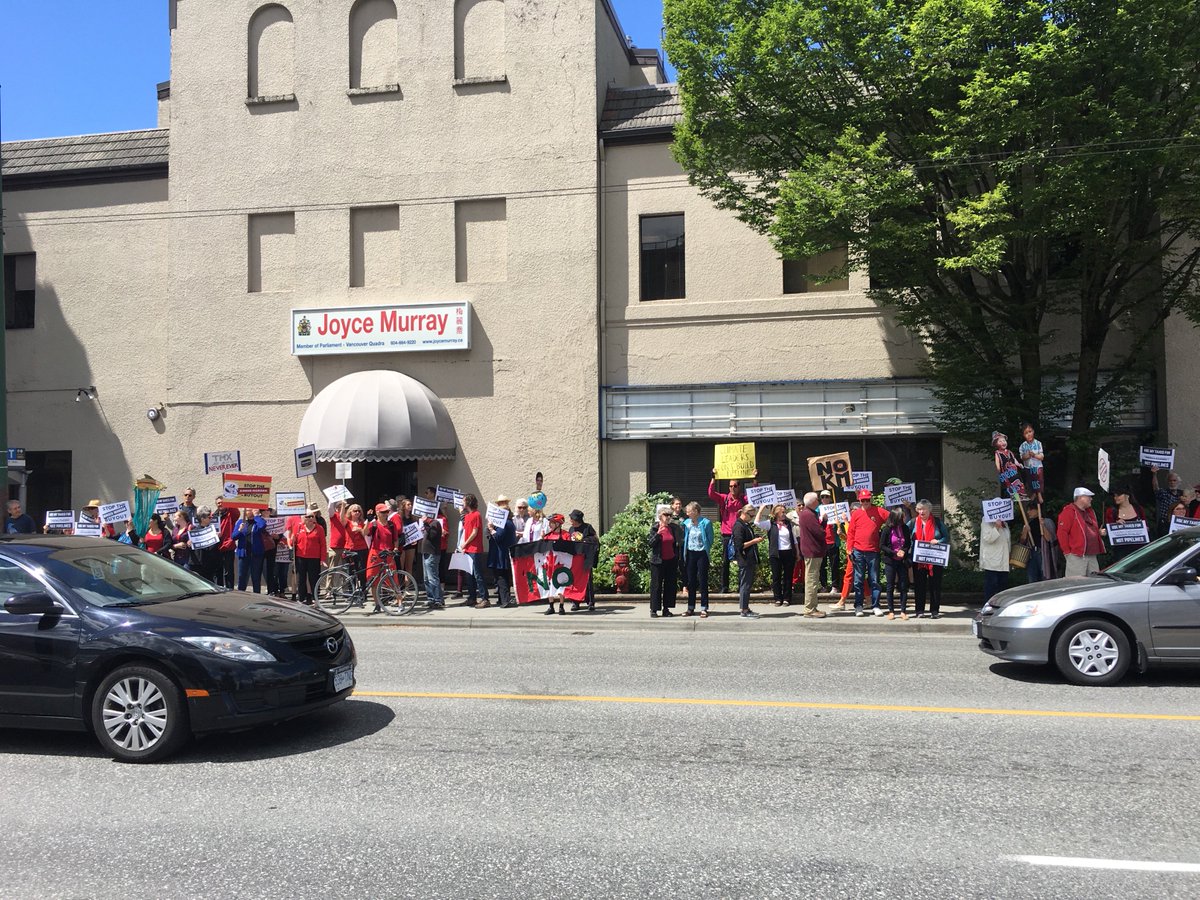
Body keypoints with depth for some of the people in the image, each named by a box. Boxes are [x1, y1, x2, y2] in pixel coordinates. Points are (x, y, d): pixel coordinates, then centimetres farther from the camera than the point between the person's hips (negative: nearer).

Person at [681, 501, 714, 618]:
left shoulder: (706, 523, -9)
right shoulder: (686, 523, 3)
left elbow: (710, 540, -1)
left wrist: (706, 550, 1)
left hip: (702, 554, -4)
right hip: (690, 554, 4)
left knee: (703, 581, 0)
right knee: (691, 582, 9)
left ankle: (704, 608, 5)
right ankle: (691, 608, 16)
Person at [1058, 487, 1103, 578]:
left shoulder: (1090, 512, 22)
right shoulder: (1068, 511, -7)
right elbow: (1062, 533, -13)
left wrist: (1100, 532, 11)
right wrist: (1067, 551, -14)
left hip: (1092, 555, 9)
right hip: (1077, 556, -9)